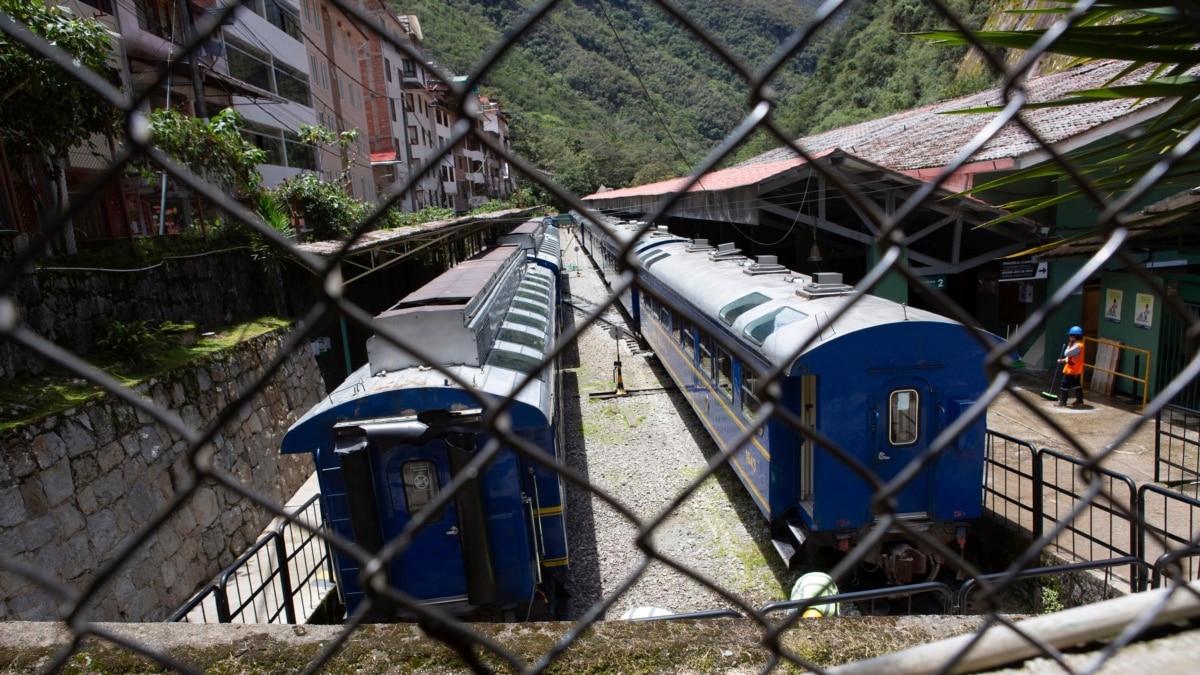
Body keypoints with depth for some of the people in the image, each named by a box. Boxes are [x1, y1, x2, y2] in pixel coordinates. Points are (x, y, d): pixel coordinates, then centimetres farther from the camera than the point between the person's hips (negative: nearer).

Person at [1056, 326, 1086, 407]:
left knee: (1065, 384, -5)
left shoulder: (1078, 346, -22)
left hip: (1072, 370, -10)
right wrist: (1063, 360, 8)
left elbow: (1067, 353, -24)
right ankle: (1079, 400, 28)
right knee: (1076, 384, 19)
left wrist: (1069, 344, -12)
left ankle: (1062, 401, -2)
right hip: (1076, 370, 10)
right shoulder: (1077, 344, 11)